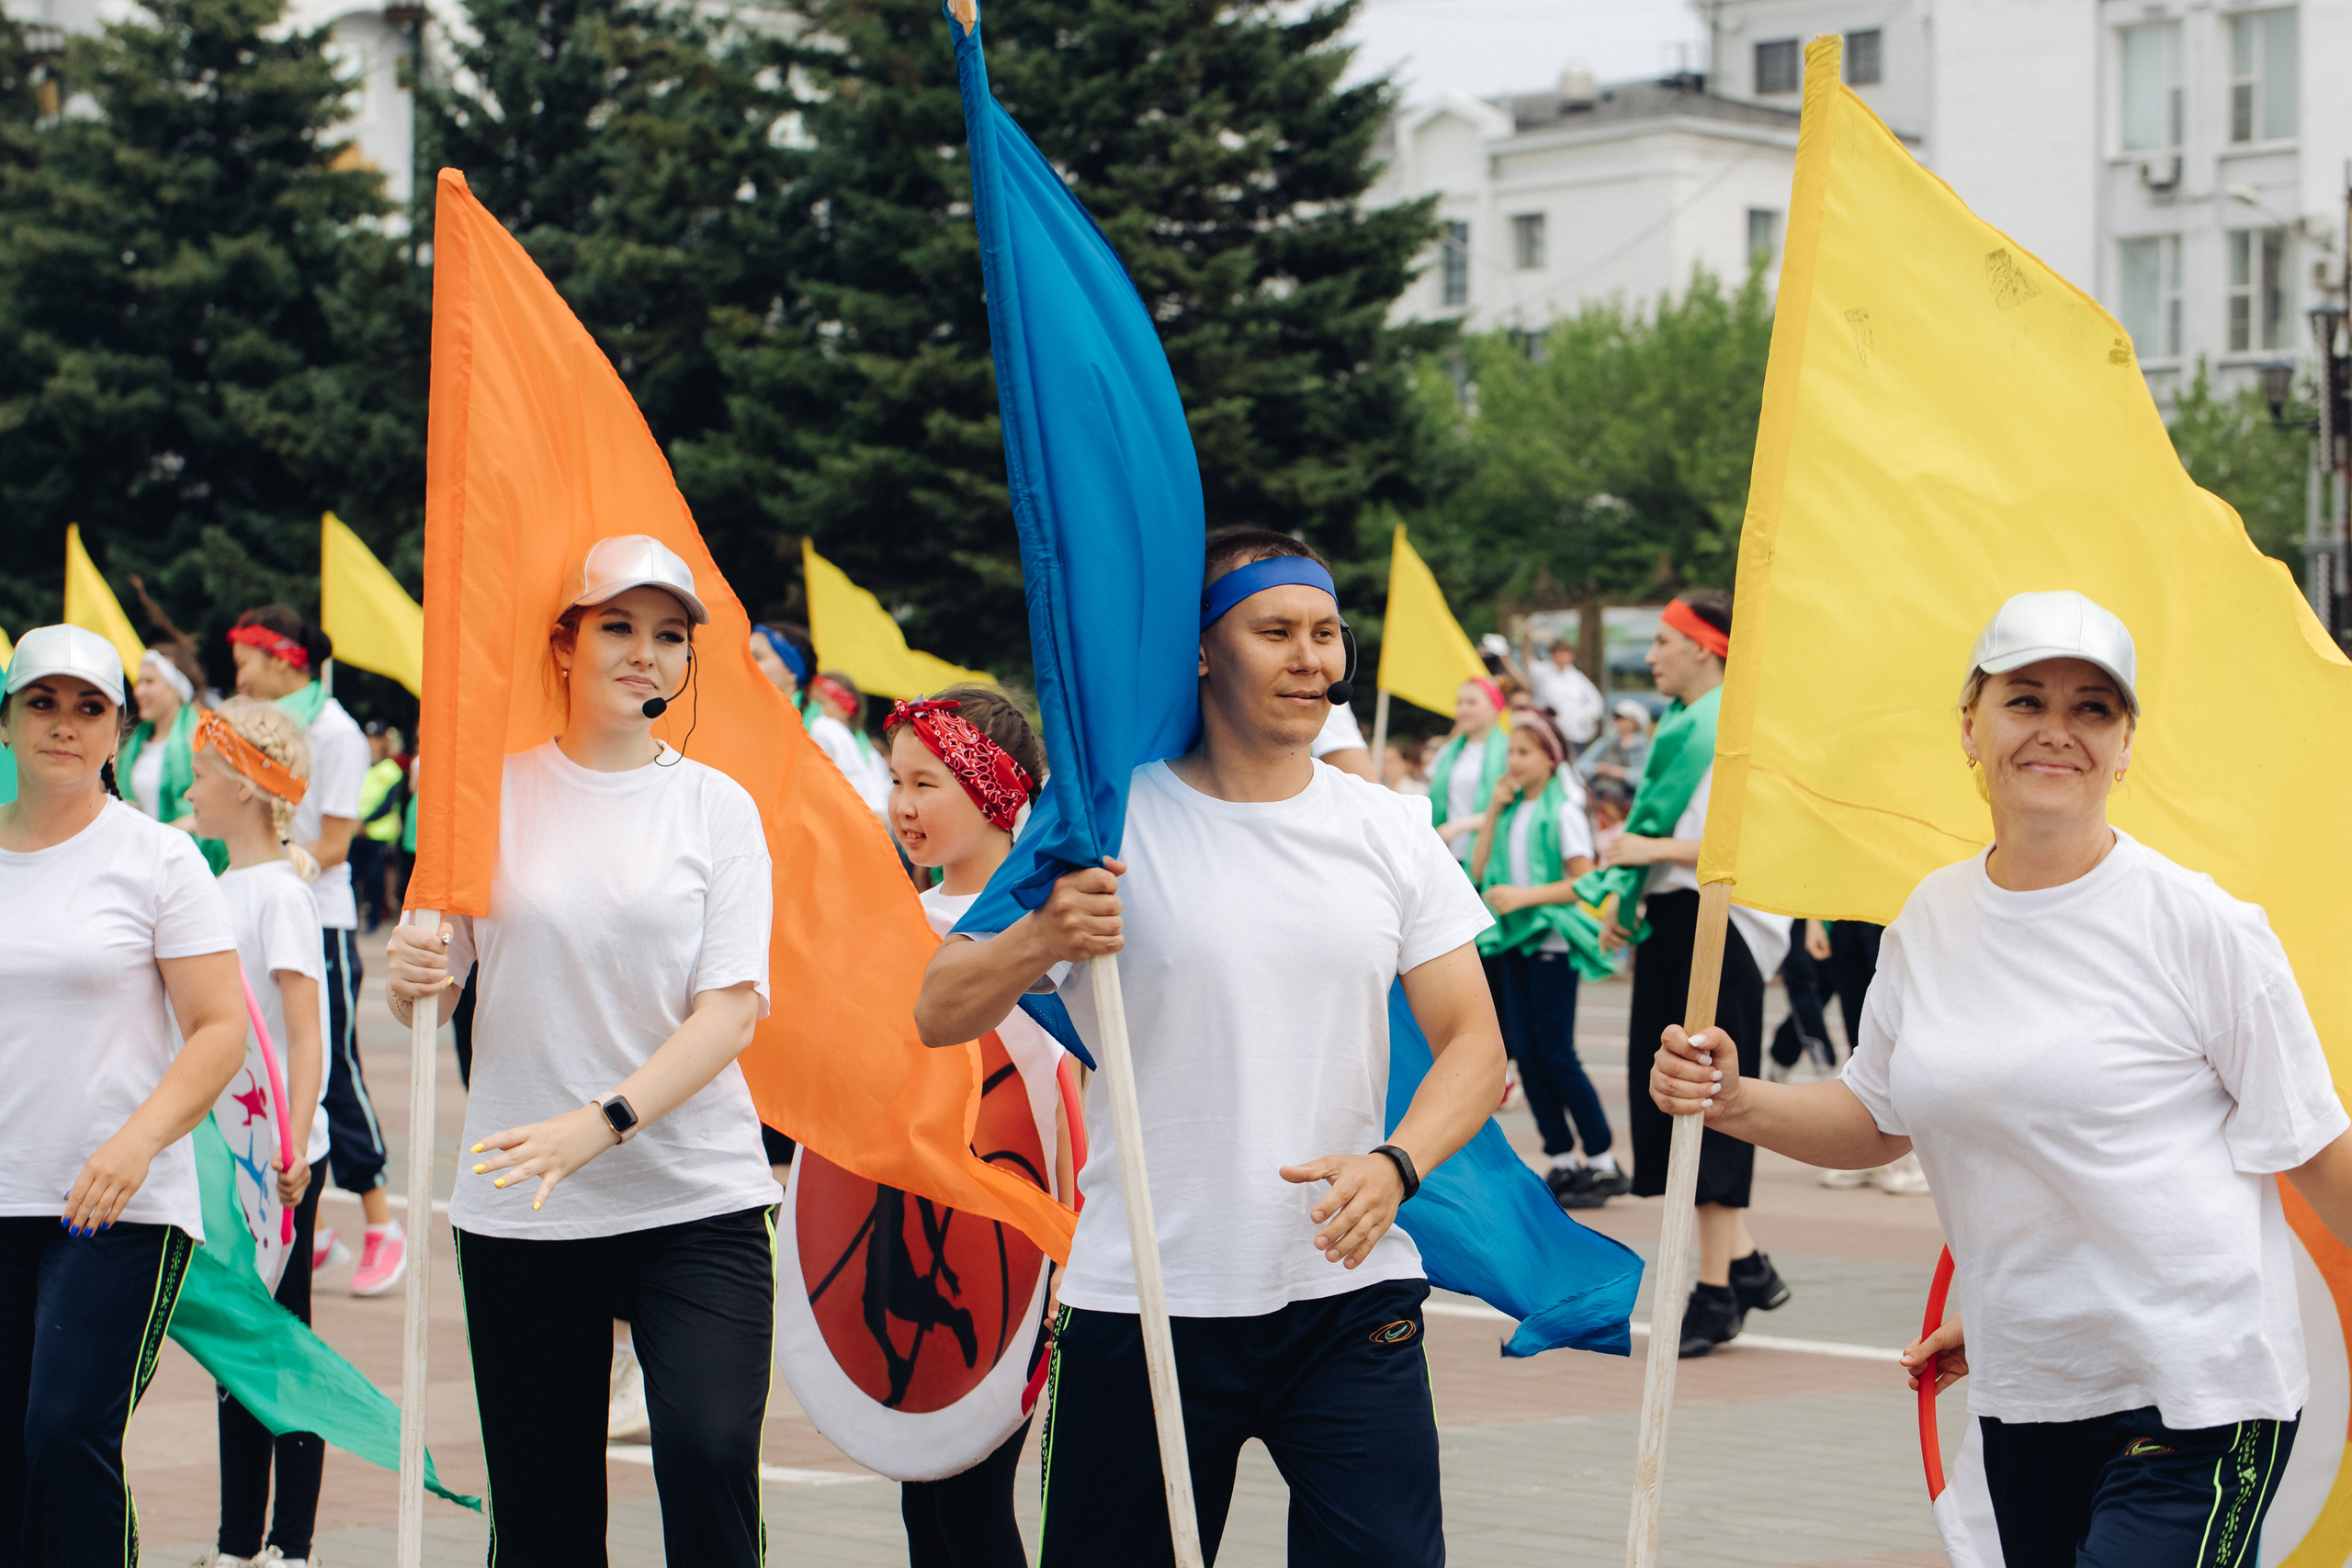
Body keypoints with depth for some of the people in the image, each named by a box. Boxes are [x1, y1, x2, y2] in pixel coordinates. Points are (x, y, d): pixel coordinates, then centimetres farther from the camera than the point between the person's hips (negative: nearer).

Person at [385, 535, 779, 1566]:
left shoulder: (716, 805, 4)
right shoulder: (495, 793, 6)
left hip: (696, 1199, -1)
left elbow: (733, 1006, -6)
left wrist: (603, 1121, -20)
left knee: (708, 1452, -20)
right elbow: (425, 999, 8)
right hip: (519, 1213, 1)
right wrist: (408, 979, -17)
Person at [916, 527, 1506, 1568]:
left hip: (1350, 1295, 2)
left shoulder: (1391, 833, 7)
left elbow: (1471, 1040, 7)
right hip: (1141, 1307, -2)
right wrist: (1040, 942, -23)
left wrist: (1395, 1165, -12)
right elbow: (939, 1016, -3)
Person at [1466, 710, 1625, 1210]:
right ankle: (1563, 1161, 11)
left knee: (1556, 1053, -8)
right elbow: (1479, 871, 8)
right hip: (1515, 942, 7)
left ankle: (1603, 1163, 0)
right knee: (1525, 1051, 4)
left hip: (1553, 941, -7)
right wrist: (1493, 810, 1)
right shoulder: (1513, 808, 12)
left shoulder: (1563, 810, -8)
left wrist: (1525, 896, -21)